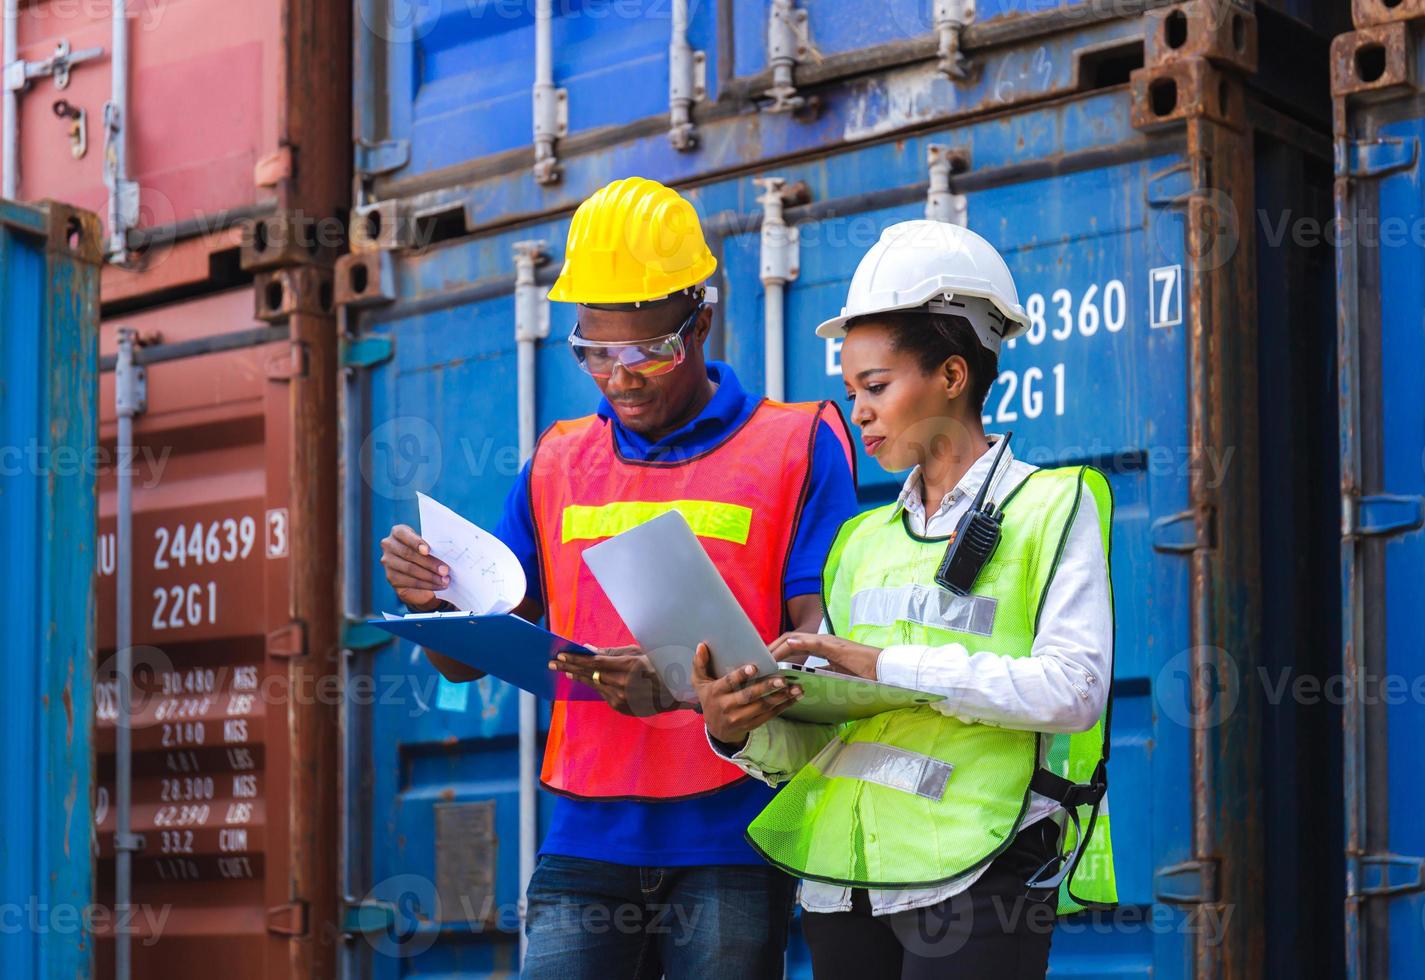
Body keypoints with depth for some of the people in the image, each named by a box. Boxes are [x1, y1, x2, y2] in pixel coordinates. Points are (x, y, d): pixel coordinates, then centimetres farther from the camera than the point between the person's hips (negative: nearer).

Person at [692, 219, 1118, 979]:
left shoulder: (1051, 507, 4)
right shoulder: (863, 541, 20)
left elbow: (1073, 688, -12)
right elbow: (814, 739, 15)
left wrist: (888, 666, -15)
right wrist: (738, 731, -7)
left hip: (976, 878, -5)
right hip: (845, 881, 6)